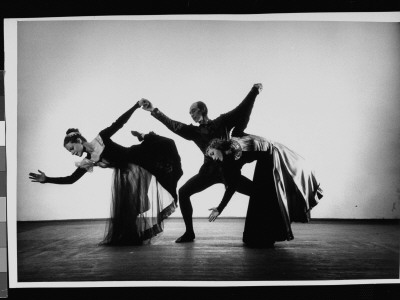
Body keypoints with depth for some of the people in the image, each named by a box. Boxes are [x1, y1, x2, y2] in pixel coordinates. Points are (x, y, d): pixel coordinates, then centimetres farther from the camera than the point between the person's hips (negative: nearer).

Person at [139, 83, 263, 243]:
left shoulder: (222, 122, 6)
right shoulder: (194, 131, 11)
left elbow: (241, 110, 4)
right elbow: (173, 125, 4)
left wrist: (254, 91, -4)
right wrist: (153, 110, -3)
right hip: (209, 170, 3)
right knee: (183, 192, -4)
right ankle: (189, 232, 6)